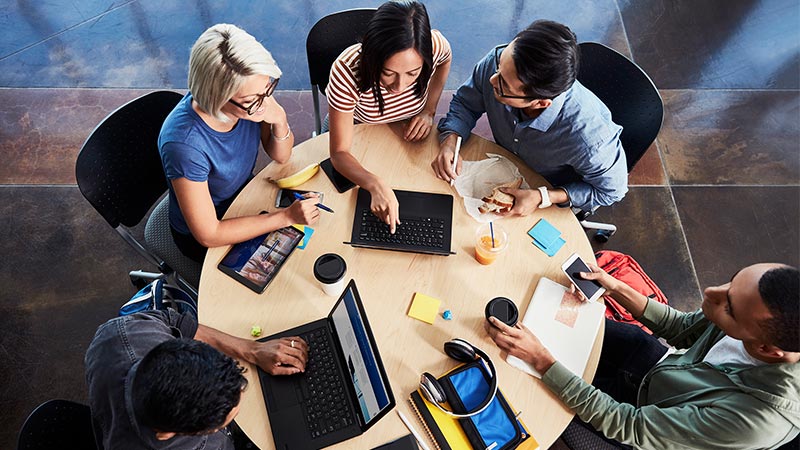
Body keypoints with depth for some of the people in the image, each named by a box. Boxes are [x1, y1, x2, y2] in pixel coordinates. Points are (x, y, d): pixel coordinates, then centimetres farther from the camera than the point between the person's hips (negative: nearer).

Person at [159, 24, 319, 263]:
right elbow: (208, 235, -29)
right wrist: (286, 217, -32)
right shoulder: (184, 144, -38)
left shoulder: (251, 94, -22)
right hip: (200, 238, -5)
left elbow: (281, 156, -6)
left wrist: (280, 120, -27)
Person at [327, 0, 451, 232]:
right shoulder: (347, 73, -40)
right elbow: (340, 153, -34)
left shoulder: (434, 45, -31)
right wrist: (376, 185, -52)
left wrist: (428, 110, -14)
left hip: (405, 135, 2)